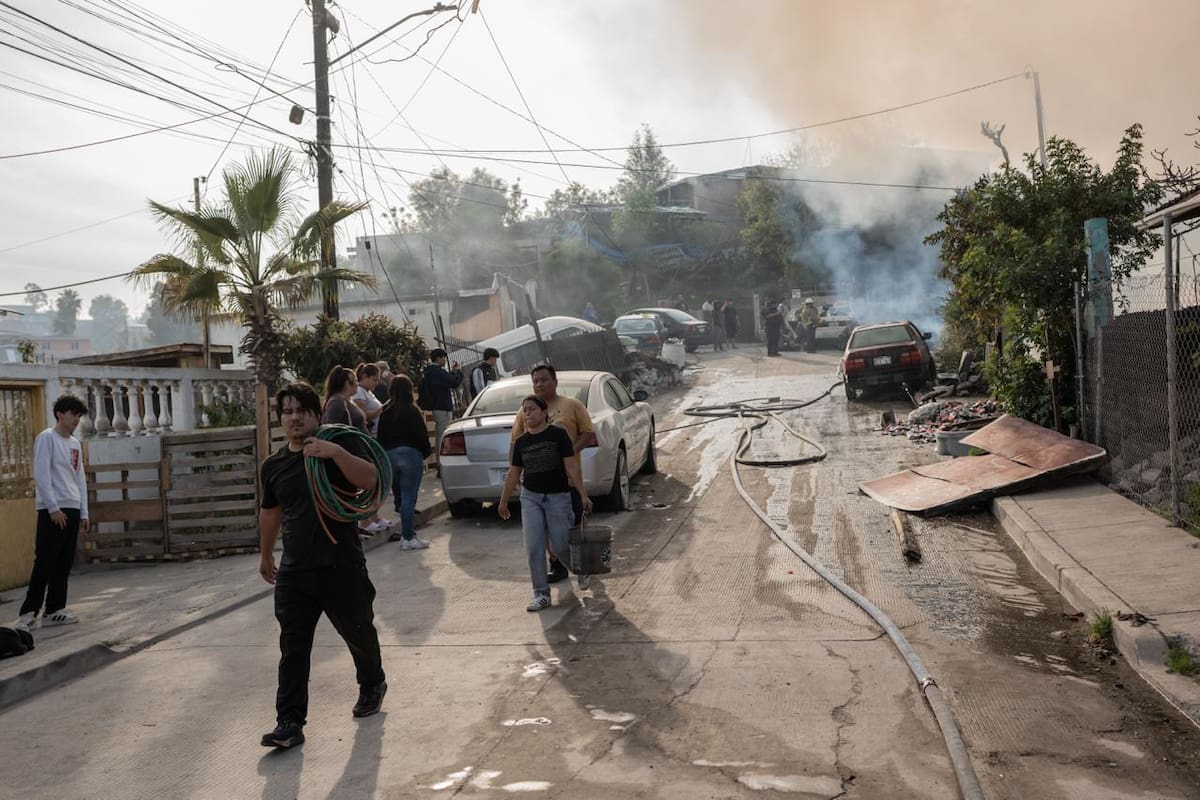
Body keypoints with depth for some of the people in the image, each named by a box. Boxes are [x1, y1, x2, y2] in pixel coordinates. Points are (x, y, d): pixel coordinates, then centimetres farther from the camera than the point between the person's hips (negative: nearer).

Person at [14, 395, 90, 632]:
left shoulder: (75, 443, 17)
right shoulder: (46, 438, -5)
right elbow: (41, 475, -12)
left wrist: (83, 512, 14)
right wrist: (53, 507, -17)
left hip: (72, 509, 7)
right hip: (52, 509, -7)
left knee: (64, 563, 7)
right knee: (45, 562, -9)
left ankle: (54, 610, 12)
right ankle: (29, 612, -4)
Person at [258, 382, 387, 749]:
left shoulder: (334, 449, -6)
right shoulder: (273, 465, 8)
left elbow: (369, 479, -24)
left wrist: (336, 452, -37)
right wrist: (266, 556, 29)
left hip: (341, 567, -3)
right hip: (294, 571, 3)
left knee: (359, 633, 14)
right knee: (293, 648, 0)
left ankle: (372, 684, 41)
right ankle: (290, 722, 6)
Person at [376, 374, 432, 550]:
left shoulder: (385, 412, 7)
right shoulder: (412, 411, -11)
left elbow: (380, 436, 11)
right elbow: (421, 435, -10)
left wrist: (385, 455, 18)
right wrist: (426, 453, 4)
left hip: (389, 455, 7)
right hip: (410, 454, -6)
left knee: (401, 496, 17)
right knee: (409, 497, -5)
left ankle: (406, 531, 24)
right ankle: (407, 538, -5)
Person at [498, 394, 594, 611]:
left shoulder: (558, 434, -7)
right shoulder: (521, 442, 5)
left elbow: (571, 467, -8)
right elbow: (514, 473, 13)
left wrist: (583, 495, -12)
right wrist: (503, 502, 18)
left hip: (558, 496, -3)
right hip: (530, 497, 4)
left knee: (559, 546, 0)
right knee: (534, 548, -2)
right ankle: (541, 594, 8)